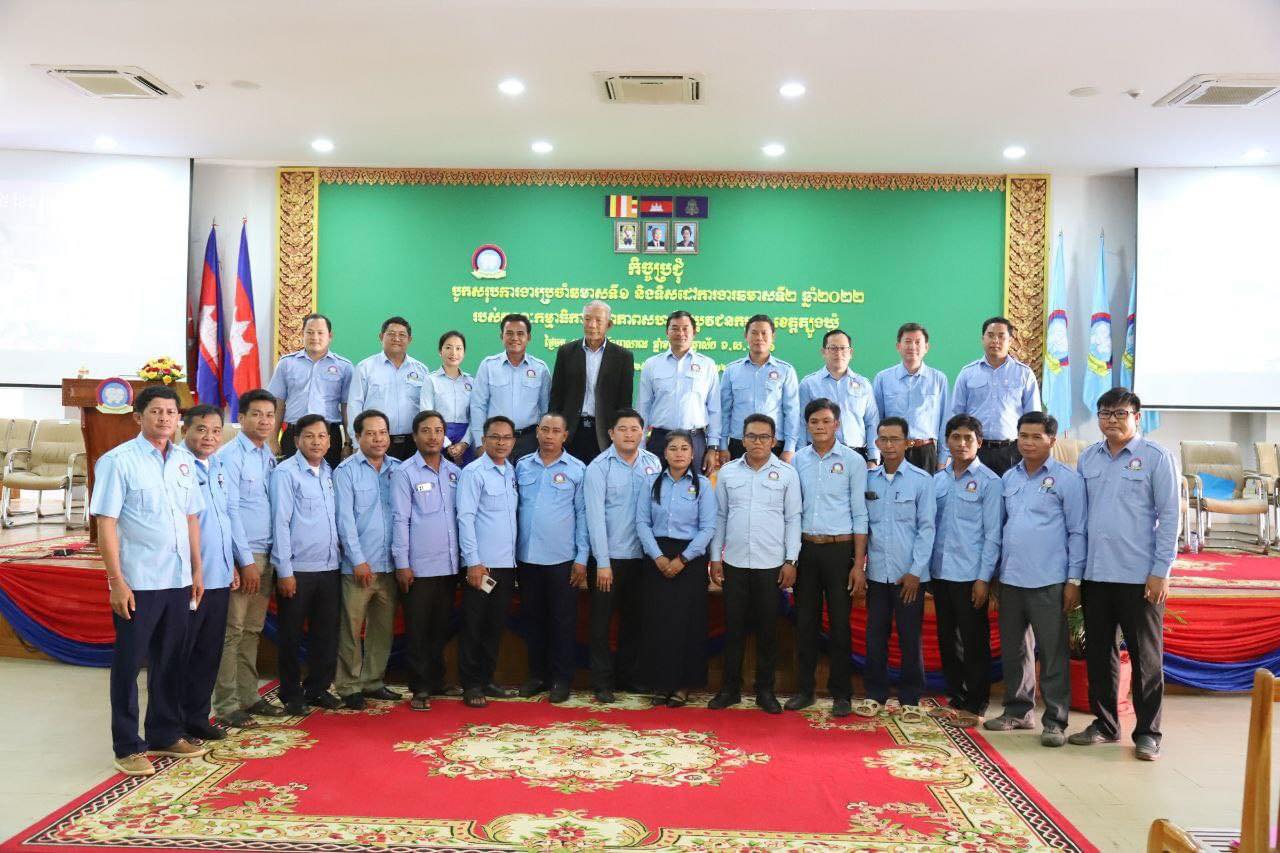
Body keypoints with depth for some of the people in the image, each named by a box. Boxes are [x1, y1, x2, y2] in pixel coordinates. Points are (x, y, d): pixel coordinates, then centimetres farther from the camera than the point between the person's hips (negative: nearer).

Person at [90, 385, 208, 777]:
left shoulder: (184, 461, 9)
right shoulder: (118, 461, -8)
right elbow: (106, 523, -10)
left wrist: (196, 569, 13)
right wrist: (116, 581, -15)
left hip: (178, 580, 6)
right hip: (137, 582, -5)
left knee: (170, 661, 15)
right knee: (129, 663, 4)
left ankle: (166, 734, 28)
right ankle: (127, 746, 15)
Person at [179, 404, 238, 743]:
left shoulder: (218, 468, 13)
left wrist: (231, 564, 19)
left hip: (218, 579, 8)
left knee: (209, 653, 14)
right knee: (178, 654, 3)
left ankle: (197, 717, 25)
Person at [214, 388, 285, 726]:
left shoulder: (270, 457, 13)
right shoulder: (230, 456, -8)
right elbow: (229, 510, -12)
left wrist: (272, 558, 9)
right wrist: (247, 560, -14)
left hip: (265, 555, 7)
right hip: (240, 556, -7)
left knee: (252, 630, 13)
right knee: (232, 631, -3)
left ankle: (249, 696, 20)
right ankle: (225, 705, 3)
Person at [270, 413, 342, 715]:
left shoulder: (330, 473, 10)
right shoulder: (286, 473, -8)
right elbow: (280, 522, -11)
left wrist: (340, 555, 7)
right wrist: (284, 571, -13)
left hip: (329, 567, 6)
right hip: (297, 569, -5)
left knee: (326, 633, 12)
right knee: (291, 635, 6)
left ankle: (318, 687, 26)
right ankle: (291, 694, 18)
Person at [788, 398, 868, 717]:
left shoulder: (853, 461, -3)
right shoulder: (799, 459, 6)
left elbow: (860, 514, -4)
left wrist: (859, 562, -8)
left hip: (839, 549, -3)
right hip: (805, 547, 3)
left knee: (840, 622, 2)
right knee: (805, 620, 10)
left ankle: (841, 693, 14)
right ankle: (804, 689, 21)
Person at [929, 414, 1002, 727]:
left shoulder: (989, 481, -5)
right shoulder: (937, 480, 9)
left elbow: (992, 534, -7)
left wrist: (983, 578, -11)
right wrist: (926, 569, 7)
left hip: (970, 575, -5)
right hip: (940, 573, 5)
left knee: (974, 642, 2)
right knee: (947, 640, 13)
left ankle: (975, 706, 12)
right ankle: (955, 699, 24)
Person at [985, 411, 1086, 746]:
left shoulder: (1067, 479, -4)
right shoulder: (1008, 478, 11)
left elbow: (1077, 532, -5)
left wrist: (1074, 580, -9)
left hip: (1049, 583, -5)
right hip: (1010, 580, 6)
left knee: (1053, 653, -1)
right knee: (1013, 650, 13)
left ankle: (1055, 721, 7)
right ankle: (1017, 711, 26)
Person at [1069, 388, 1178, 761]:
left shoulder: (1156, 457, -4)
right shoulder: (1088, 459, 8)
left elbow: (1169, 516, -6)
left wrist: (1161, 571, -10)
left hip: (1140, 576, -5)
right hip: (1095, 573, 5)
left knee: (1145, 656, 5)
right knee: (1098, 652, 13)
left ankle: (1147, 732, 15)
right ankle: (1104, 723, 26)